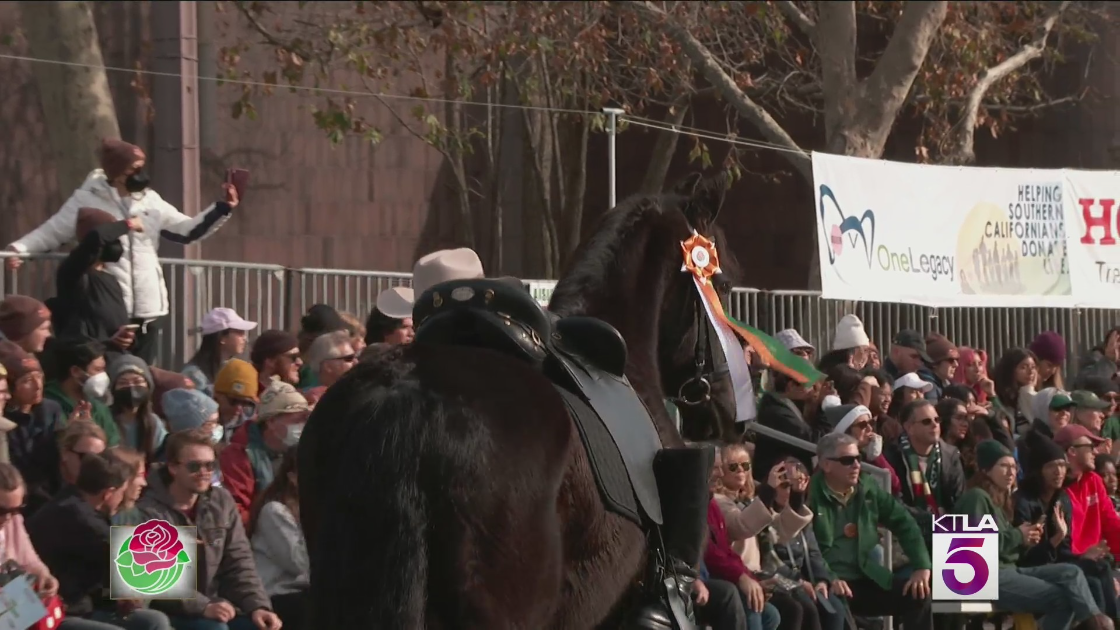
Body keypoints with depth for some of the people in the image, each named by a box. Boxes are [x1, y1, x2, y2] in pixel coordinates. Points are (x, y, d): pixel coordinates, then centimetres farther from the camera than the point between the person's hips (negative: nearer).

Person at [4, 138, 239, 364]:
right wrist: (17, 249, -14)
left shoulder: (150, 201, 11)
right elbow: (52, 232, 0)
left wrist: (223, 209, 7)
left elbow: (188, 230, 18)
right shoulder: (87, 200, -3)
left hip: (147, 307, 5)